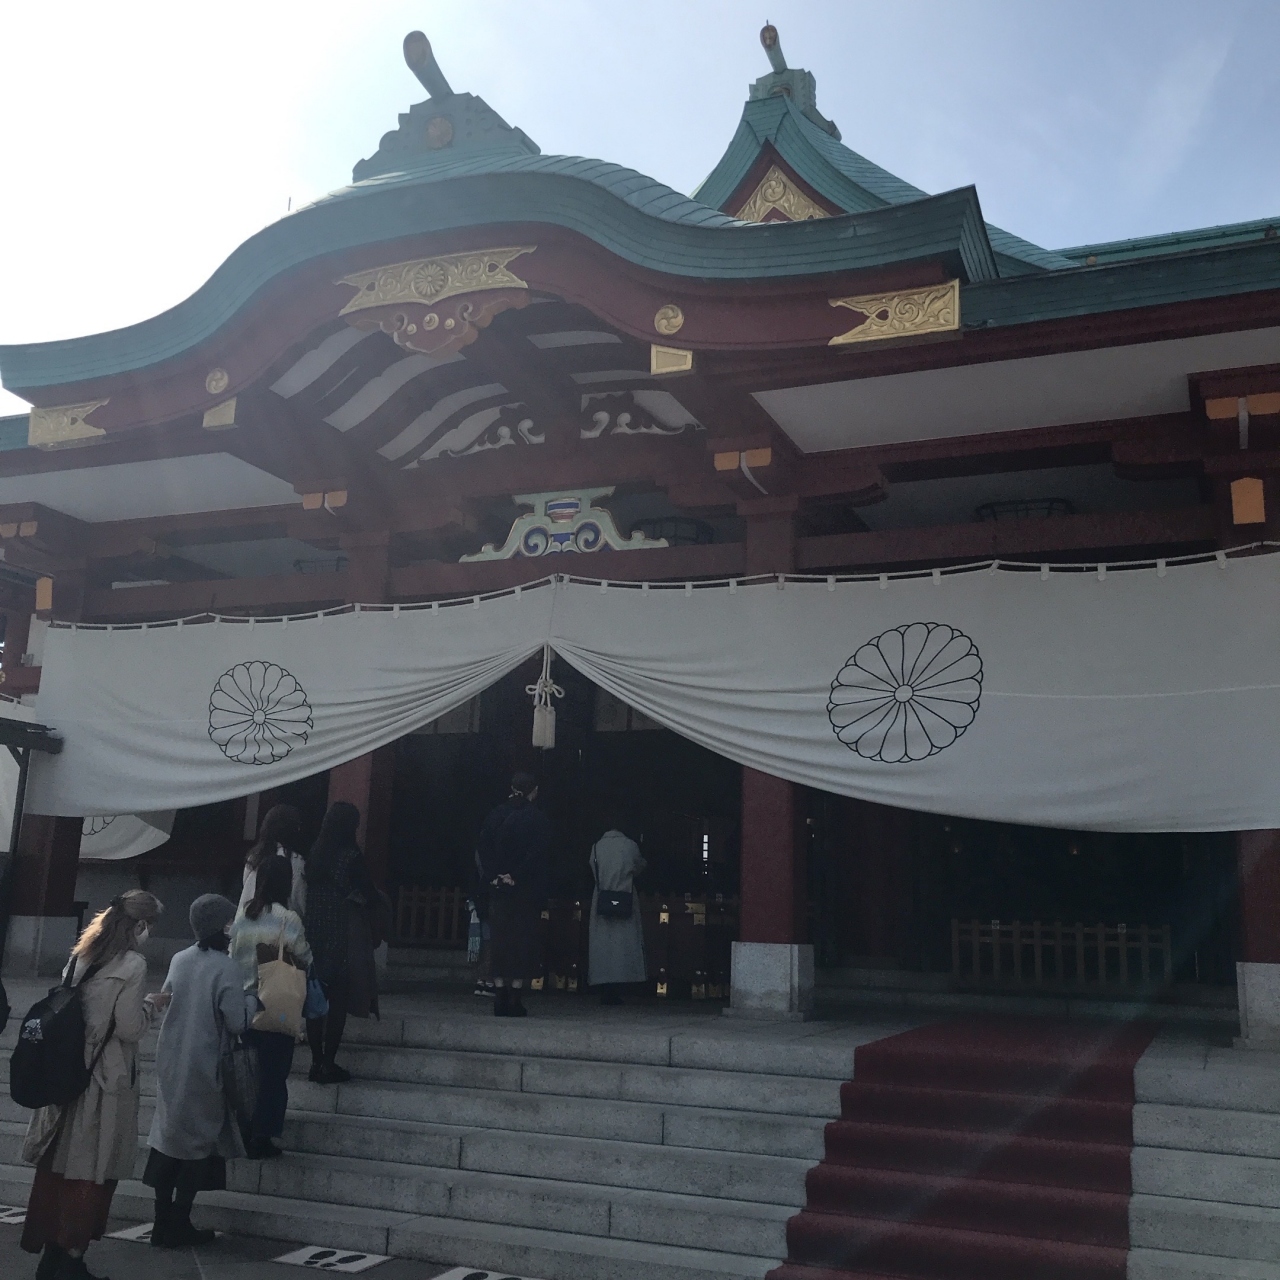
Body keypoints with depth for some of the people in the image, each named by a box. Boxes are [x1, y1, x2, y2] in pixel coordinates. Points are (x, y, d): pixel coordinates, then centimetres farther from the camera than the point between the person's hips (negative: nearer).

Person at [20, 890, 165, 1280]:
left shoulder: (80, 956, 8)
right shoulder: (132, 964, -15)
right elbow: (129, 1028, -16)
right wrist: (151, 1004, 2)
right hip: (106, 1079, -7)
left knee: (58, 1164, 14)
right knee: (92, 1171, 5)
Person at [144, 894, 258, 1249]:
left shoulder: (179, 960, 1)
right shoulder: (226, 967, -18)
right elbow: (237, 1021, -17)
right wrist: (252, 998, -1)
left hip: (170, 1064, 6)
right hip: (203, 1068, -6)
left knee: (169, 1134, 13)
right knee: (198, 1140, 6)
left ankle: (163, 1223, 20)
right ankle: (178, 1228, 11)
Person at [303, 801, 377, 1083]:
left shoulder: (313, 854, 2)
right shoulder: (351, 856, -12)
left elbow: (308, 892, 9)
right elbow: (370, 896, -6)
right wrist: (360, 901, 15)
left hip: (313, 936, 5)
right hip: (342, 939, -5)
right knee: (337, 1002, 3)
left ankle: (316, 1062, 18)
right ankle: (328, 1064, 7)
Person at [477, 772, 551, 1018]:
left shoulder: (496, 815, 6)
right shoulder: (537, 818, -6)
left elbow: (482, 846, 0)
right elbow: (538, 851, -16)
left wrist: (494, 876, -3)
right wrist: (516, 875, -11)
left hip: (499, 888, 4)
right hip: (527, 890, -4)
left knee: (500, 939, 9)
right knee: (523, 940, 1)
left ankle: (501, 998, 8)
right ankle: (514, 999, -2)